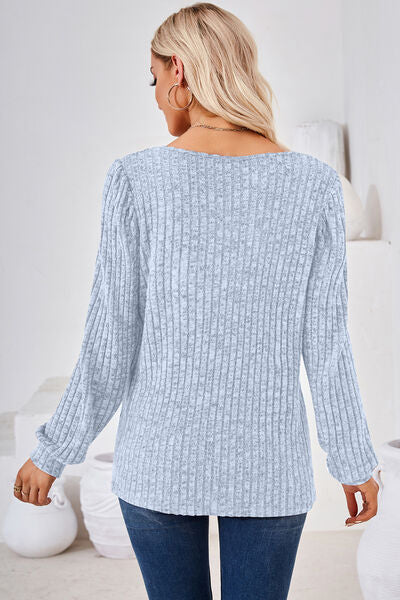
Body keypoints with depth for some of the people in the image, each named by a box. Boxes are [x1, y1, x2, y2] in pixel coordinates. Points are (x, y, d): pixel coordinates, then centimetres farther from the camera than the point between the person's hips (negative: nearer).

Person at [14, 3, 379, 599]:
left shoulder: (137, 178, -12)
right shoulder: (314, 184, -8)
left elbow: (110, 345, -11)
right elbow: (325, 343, -6)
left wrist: (54, 453, 4)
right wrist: (355, 460, 7)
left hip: (161, 456, 0)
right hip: (268, 461, 1)